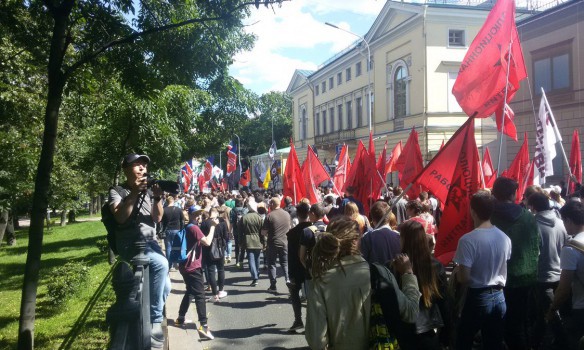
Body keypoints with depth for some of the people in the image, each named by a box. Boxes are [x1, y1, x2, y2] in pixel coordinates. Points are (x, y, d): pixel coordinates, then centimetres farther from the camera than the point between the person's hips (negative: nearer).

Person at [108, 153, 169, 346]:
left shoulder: (148, 191, 14)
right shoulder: (117, 191, 1)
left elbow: (157, 218, 3)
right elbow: (120, 217, -17)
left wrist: (157, 197, -15)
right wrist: (135, 192, -23)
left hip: (150, 242, 6)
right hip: (130, 243, -6)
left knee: (165, 287, 3)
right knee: (161, 264, -32)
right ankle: (155, 321, -22)